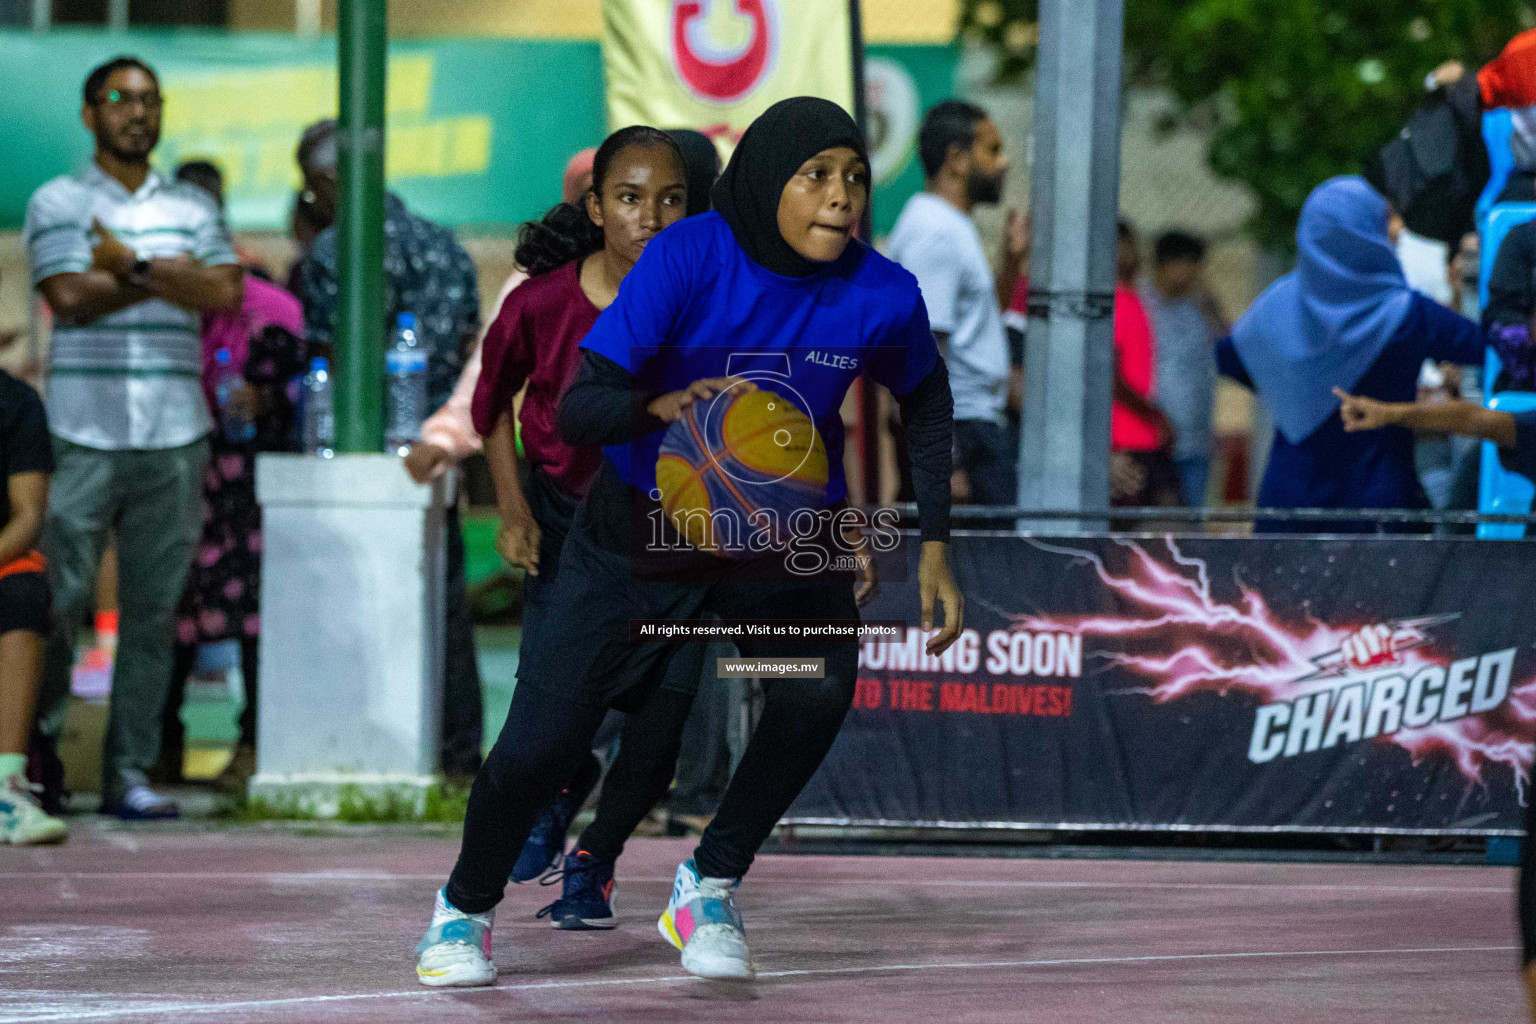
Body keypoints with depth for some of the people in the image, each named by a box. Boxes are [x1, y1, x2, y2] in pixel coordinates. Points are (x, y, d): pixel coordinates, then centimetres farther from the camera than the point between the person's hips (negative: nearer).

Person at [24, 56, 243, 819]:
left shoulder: (193, 210, 16)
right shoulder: (58, 203, 6)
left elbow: (225, 294, 0)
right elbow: (71, 296, -10)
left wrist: (129, 262, -7)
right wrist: (172, 276, -3)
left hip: (174, 437, 3)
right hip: (84, 433, -3)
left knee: (153, 612, 2)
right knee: (59, 603, -6)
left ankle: (130, 773, 5)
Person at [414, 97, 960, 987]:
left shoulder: (883, 296, -16)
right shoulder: (690, 257, -24)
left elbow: (926, 400, 7)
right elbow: (576, 410, -27)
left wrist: (936, 546, 1)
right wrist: (663, 407, -48)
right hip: (646, 526, -2)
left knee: (820, 689, -27)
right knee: (545, 738, -10)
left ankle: (710, 887, -2)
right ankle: (467, 905, 21)